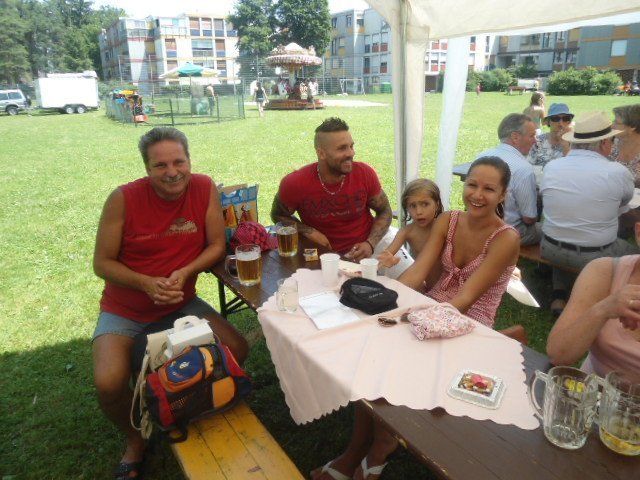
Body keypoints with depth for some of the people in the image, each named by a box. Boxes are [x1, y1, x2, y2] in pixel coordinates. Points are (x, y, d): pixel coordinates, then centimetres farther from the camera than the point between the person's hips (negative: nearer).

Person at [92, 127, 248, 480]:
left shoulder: (204, 188, -11)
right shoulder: (123, 199, -17)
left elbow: (216, 246, -6)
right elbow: (102, 263, -9)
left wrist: (184, 272, -22)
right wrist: (146, 283, -25)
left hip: (181, 304, 2)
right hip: (125, 311, -1)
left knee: (237, 351, -13)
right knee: (108, 383, -23)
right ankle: (135, 440, 13)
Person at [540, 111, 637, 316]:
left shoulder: (551, 167, -9)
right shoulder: (618, 172, -16)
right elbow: (624, 201, 5)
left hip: (551, 251, 3)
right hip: (596, 257, -2)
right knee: (633, 253, 25)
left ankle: (559, 297, 26)